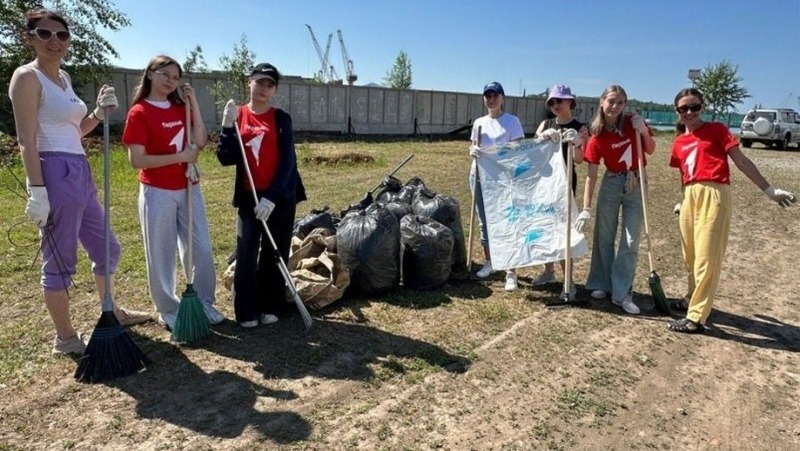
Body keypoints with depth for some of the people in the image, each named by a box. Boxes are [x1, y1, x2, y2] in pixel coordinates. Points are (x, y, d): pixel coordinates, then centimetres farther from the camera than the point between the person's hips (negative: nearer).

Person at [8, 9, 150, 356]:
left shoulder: (63, 77, 17)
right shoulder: (27, 77, -8)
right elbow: (27, 141, -15)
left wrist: (99, 114, 7)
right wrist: (37, 190, -21)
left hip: (80, 173, 9)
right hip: (55, 174, -9)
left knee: (106, 247, 19)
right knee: (59, 261, 0)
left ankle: (111, 312, 37)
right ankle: (65, 338, 13)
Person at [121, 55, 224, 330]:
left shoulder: (180, 108, 9)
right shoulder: (140, 112, -9)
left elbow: (200, 142, -3)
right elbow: (137, 160, -15)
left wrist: (193, 103, -6)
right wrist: (180, 156, -19)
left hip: (188, 189, 6)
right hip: (158, 193, -6)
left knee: (202, 248, 9)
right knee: (161, 254, 6)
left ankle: (204, 303, 23)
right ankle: (168, 311, 21)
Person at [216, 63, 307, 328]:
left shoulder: (281, 119, -2)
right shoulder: (237, 116, 4)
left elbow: (287, 161, -10)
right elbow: (226, 159, -3)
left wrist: (272, 196, -19)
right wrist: (228, 127, -16)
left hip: (281, 197, -1)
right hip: (248, 196, 1)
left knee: (275, 255, 8)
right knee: (246, 256, 1)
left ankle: (271, 307, 22)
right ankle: (246, 311, 14)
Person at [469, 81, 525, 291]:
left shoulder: (512, 121, -3)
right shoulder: (479, 122, 10)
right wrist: (472, 151, -8)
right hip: (480, 175, 5)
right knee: (484, 222, 12)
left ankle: (511, 272, -2)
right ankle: (489, 262, 28)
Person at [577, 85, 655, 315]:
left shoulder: (634, 122, -7)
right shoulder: (597, 137, -11)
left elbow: (651, 150, 5)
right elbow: (591, 175, -12)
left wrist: (644, 131, -15)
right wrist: (586, 208, -17)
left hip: (637, 185, 1)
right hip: (611, 184, 0)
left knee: (631, 241, -1)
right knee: (604, 237, 8)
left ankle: (622, 293, 6)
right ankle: (601, 284, 26)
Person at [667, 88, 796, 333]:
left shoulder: (716, 129, 3)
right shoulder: (679, 142, 16)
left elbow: (741, 161, 1)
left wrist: (769, 189, -1)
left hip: (714, 195, -6)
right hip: (690, 197, 6)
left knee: (706, 258, -5)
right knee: (690, 256, 15)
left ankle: (696, 318, -1)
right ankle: (693, 299, 34)